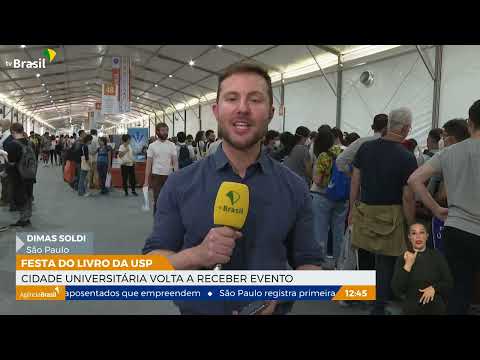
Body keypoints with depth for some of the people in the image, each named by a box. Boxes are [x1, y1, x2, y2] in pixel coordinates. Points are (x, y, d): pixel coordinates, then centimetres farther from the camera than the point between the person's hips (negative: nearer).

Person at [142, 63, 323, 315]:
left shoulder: (294, 188, -7)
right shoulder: (180, 184, -9)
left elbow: (309, 263, -1)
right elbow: (150, 262, -7)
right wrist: (196, 256, -25)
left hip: (271, 310, 1)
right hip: (198, 309, 0)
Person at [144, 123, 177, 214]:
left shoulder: (172, 145, 4)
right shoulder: (152, 146, -2)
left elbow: (175, 161, 1)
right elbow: (149, 164, -3)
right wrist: (146, 180, -8)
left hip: (169, 176, 2)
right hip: (156, 175, -2)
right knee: (157, 200, 0)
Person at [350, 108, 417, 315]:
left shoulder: (366, 148, 1)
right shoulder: (407, 158, -12)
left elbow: (355, 181, 5)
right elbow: (408, 197, -13)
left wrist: (353, 209, 14)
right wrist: (411, 226, -3)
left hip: (364, 210, 4)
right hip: (390, 215, -4)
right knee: (385, 263, 9)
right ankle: (378, 308, 18)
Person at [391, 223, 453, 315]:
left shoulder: (437, 256, -5)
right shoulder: (402, 259, -7)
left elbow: (449, 283, 0)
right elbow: (397, 291, -14)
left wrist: (434, 288, -18)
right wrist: (408, 265, -21)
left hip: (436, 309, 1)